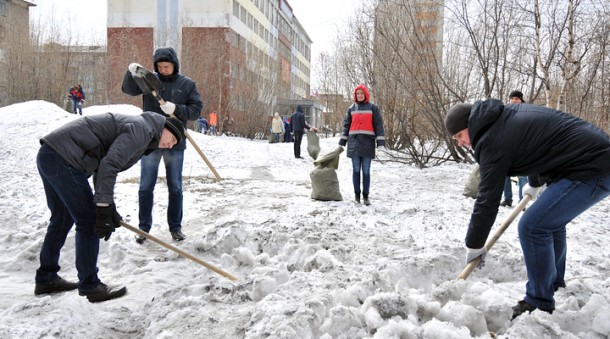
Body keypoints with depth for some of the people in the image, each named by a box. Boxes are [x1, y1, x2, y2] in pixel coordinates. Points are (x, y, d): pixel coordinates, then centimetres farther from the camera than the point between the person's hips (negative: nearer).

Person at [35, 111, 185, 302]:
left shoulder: (140, 136, 20)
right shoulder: (141, 129, -10)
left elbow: (103, 168, 19)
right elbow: (109, 165, -22)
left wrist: (108, 209, 13)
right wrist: (104, 209, -21)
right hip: (63, 159, -11)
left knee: (62, 219, 21)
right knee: (88, 221, -4)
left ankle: (46, 279, 35)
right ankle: (90, 286, 6)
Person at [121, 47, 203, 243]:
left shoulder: (187, 84, 1)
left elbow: (196, 111, -4)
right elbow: (129, 89, -7)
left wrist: (176, 109, -20)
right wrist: (131, 74, -25)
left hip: (175, 143, 0)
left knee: (175, 188, 9)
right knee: (146, 187, 7)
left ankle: (175, 226, 22)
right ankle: (144, 227, 19)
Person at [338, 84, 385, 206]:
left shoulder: (372, 107, 4)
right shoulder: (351, 108, 11)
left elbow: (378, 125, 0)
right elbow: (346, 125, 14)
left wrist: (380, 142, -8)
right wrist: (342, 142, 9)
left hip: (367, 143, -2)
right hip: (354, 142, 2)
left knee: (366, 171, 0)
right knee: (356, 170, 4)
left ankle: (366, 196, 9)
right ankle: (357, 195, 13)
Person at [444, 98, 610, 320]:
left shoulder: (492, 141, -16)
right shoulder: (507, 115, 12)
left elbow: (487, 200, -11)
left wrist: (474, 246, 1)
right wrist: (535, 184, 45)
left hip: (592, 169, -11)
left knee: (532, 227, -11)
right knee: (550, 220, 23)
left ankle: (540, 304, 3)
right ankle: (553, 284, 37)